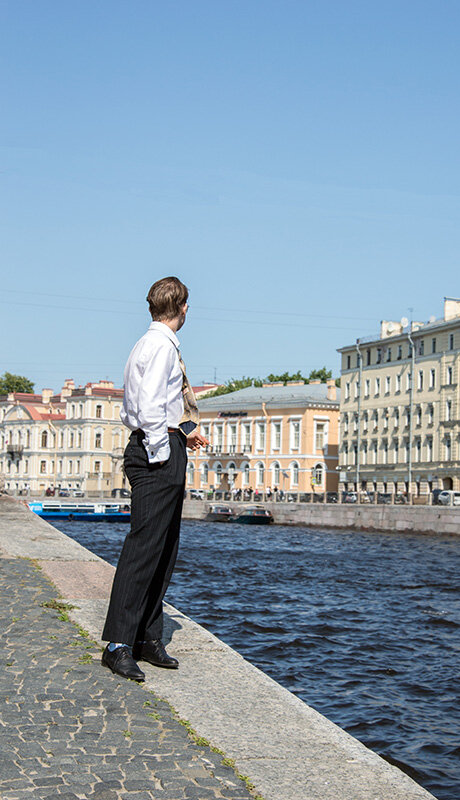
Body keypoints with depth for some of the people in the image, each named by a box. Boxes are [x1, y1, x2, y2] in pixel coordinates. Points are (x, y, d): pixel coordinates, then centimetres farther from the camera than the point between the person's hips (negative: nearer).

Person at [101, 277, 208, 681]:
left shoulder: (150, 344, 19)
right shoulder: (162, 346, -12)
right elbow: (149, 410, -21)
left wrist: (184, 429, 23)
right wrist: (162, 457, -19)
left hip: (162, 447, 11)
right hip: (159, 453, -11)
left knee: (164, 551, 12)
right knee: (144, 549, -11)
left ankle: (149, 638, 18)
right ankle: (119, 644, -8)